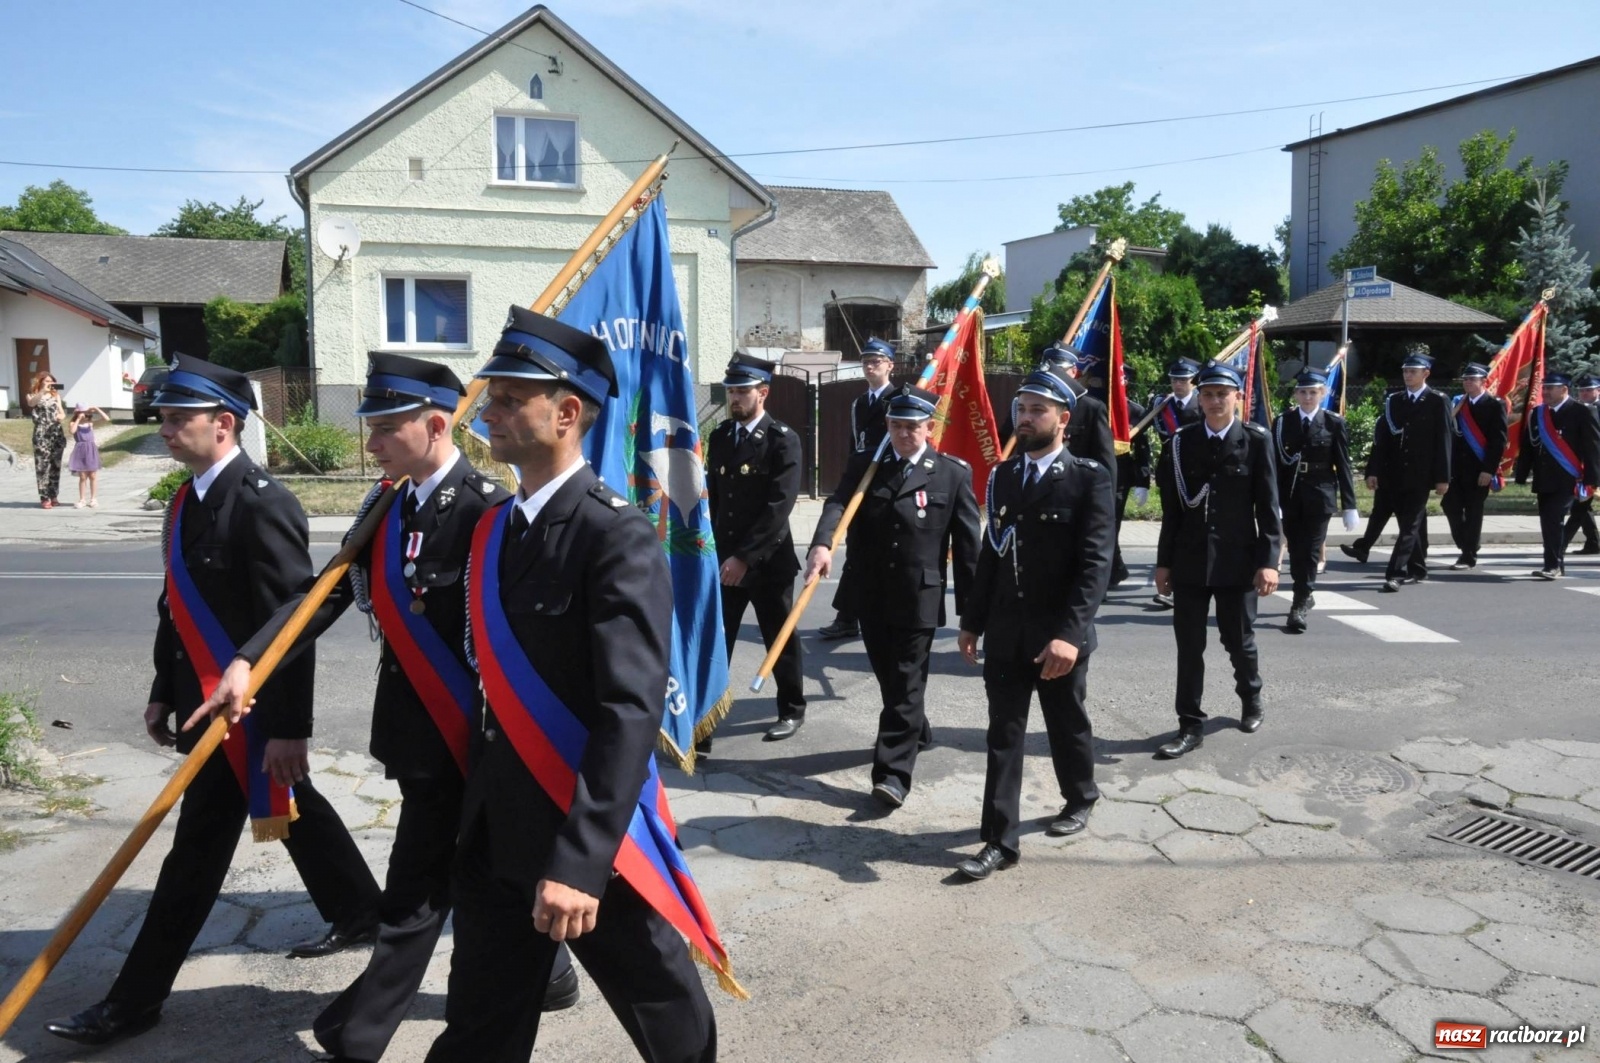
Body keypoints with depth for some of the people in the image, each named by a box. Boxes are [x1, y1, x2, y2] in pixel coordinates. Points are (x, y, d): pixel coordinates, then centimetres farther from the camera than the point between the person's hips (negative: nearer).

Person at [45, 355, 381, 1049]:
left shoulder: (262, 504, -21)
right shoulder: (188, 498, 8)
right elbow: (179, 605, 15)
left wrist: (288, 727, -22)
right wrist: (164, 693, 17)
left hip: (245, 709, -9)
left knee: (200, 843, 2)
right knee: (290, 809, 21)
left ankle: (137, 999, 16)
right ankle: (361, 914, 39)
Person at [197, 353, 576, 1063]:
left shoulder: (485, 509, -19)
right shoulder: (386, 504, 6)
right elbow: (327, 592, 3)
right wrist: (247, 661, -10)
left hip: (460, 738, -8)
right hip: (416, 731, 8)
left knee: (414, 896, 4)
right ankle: (545, 973, 41)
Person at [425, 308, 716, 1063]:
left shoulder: (618, 538, -18)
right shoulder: (494, 527, 7)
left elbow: (632, 710, -25)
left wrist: (580, 859, -30)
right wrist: (475, 810, 16)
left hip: (590, 841, -7)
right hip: (495, 836, 7)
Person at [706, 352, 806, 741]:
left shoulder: (783, 440, -10)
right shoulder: (719, 436, 8)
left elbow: (779, 506, -17)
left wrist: (745, 556, -20)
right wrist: (712, 549, 8)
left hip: (767, 562, -4)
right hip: (723, 559, 4)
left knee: (780, 640, 12)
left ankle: (792, 710, 31)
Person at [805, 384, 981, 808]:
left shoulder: (953, 473, -1)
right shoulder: (862, 466, 5)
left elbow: (967, 542, -2)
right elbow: (837, 503, -13)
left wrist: (970, 606, -4)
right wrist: (821, 544, -34)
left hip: (919, 598, -4)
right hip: (870, 594, 4)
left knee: (907, 684, -3)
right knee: (888, 676, 18)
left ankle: (892, 773, -2)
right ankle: (916, 732, 43)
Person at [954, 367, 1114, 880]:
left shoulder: (1090, 479, -9)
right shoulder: (1002, 476, 8)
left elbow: (1095, 563, -16)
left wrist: (1069, 633, -25)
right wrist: (972, 621, 12)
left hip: (1059, 636, -4)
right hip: (1005, 633, 4)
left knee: (1067, 726, 15)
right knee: (1003, 736, 5)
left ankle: (1080, 800, 42)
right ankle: (1001, 839, 11)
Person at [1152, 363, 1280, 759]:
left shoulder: (1256, 440, -2)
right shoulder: (1182, 442, 3)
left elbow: (1267, 506, -4)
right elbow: (1172, 508, 6)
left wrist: (1268, 561, -11)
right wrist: (1164, 561, 5)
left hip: (1238, 560, -2)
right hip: (1189, 560, 2)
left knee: (1239, 640, 12)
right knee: (1189, 645, 3)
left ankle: (1251, 700, 40)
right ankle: (1191, 726, 12)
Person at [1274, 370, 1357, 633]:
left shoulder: (1334, 423, 0)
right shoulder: (1283, 422, 3)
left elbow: (1343, 465, 0)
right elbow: (1275, 463, -1)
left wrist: (1349, 505, -1)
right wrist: (1273, 501, -8)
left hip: (1319, 496, -2)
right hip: (1291, 496, 2)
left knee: (1310, 552, -5)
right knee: (1295, 551, 8)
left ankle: (1299, 607, -5)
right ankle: (1306, 595, 27)